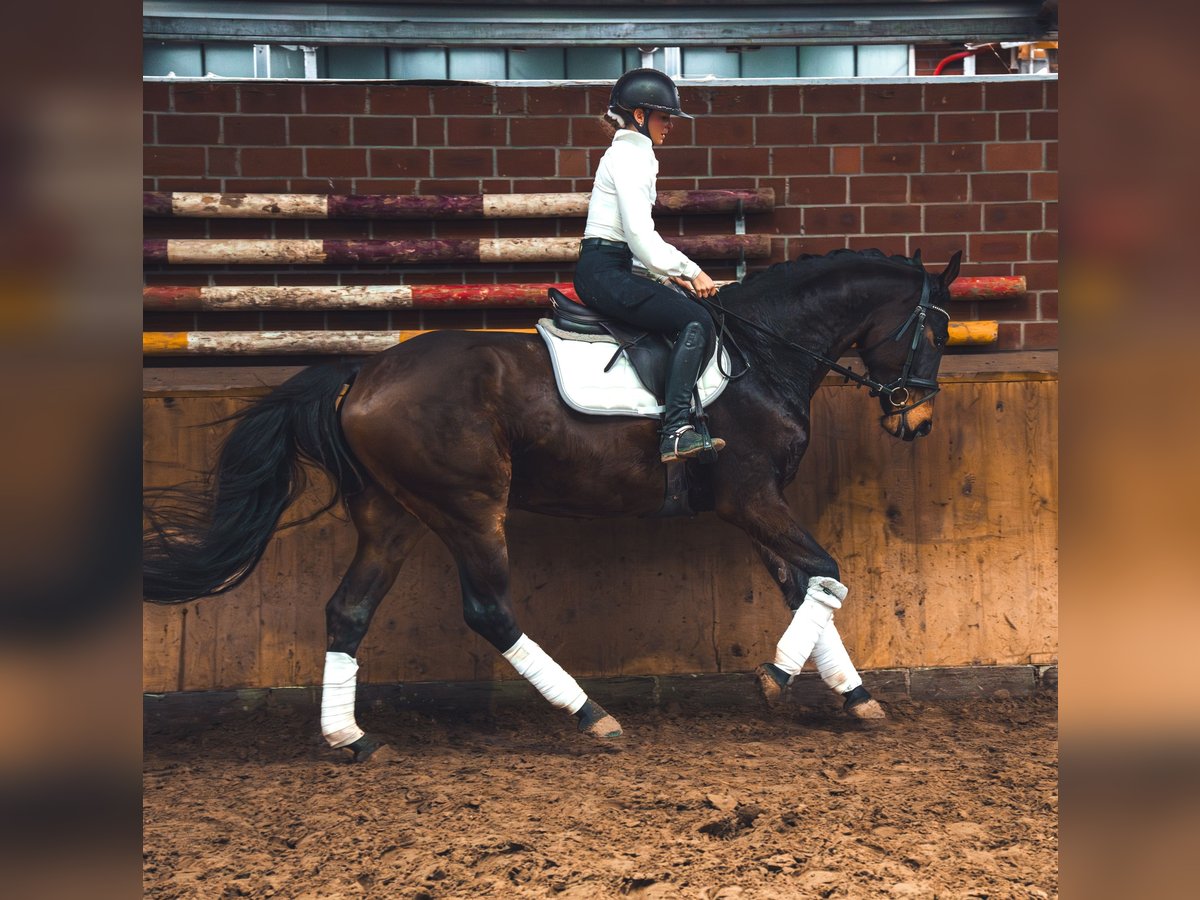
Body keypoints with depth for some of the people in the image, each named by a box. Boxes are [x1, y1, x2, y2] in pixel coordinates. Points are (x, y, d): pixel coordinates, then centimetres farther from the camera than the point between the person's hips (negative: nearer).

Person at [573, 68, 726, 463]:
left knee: (694, 314, 13)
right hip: (603, 271, -11)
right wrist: (689, 271, -8)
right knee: (696, 321, -21)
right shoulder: (629, 157, -11)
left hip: (607, 270, 11)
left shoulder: (632, 155, 21)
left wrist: (674, 273, 12)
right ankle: (676, 430, -28)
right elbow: (642, 238, -18)